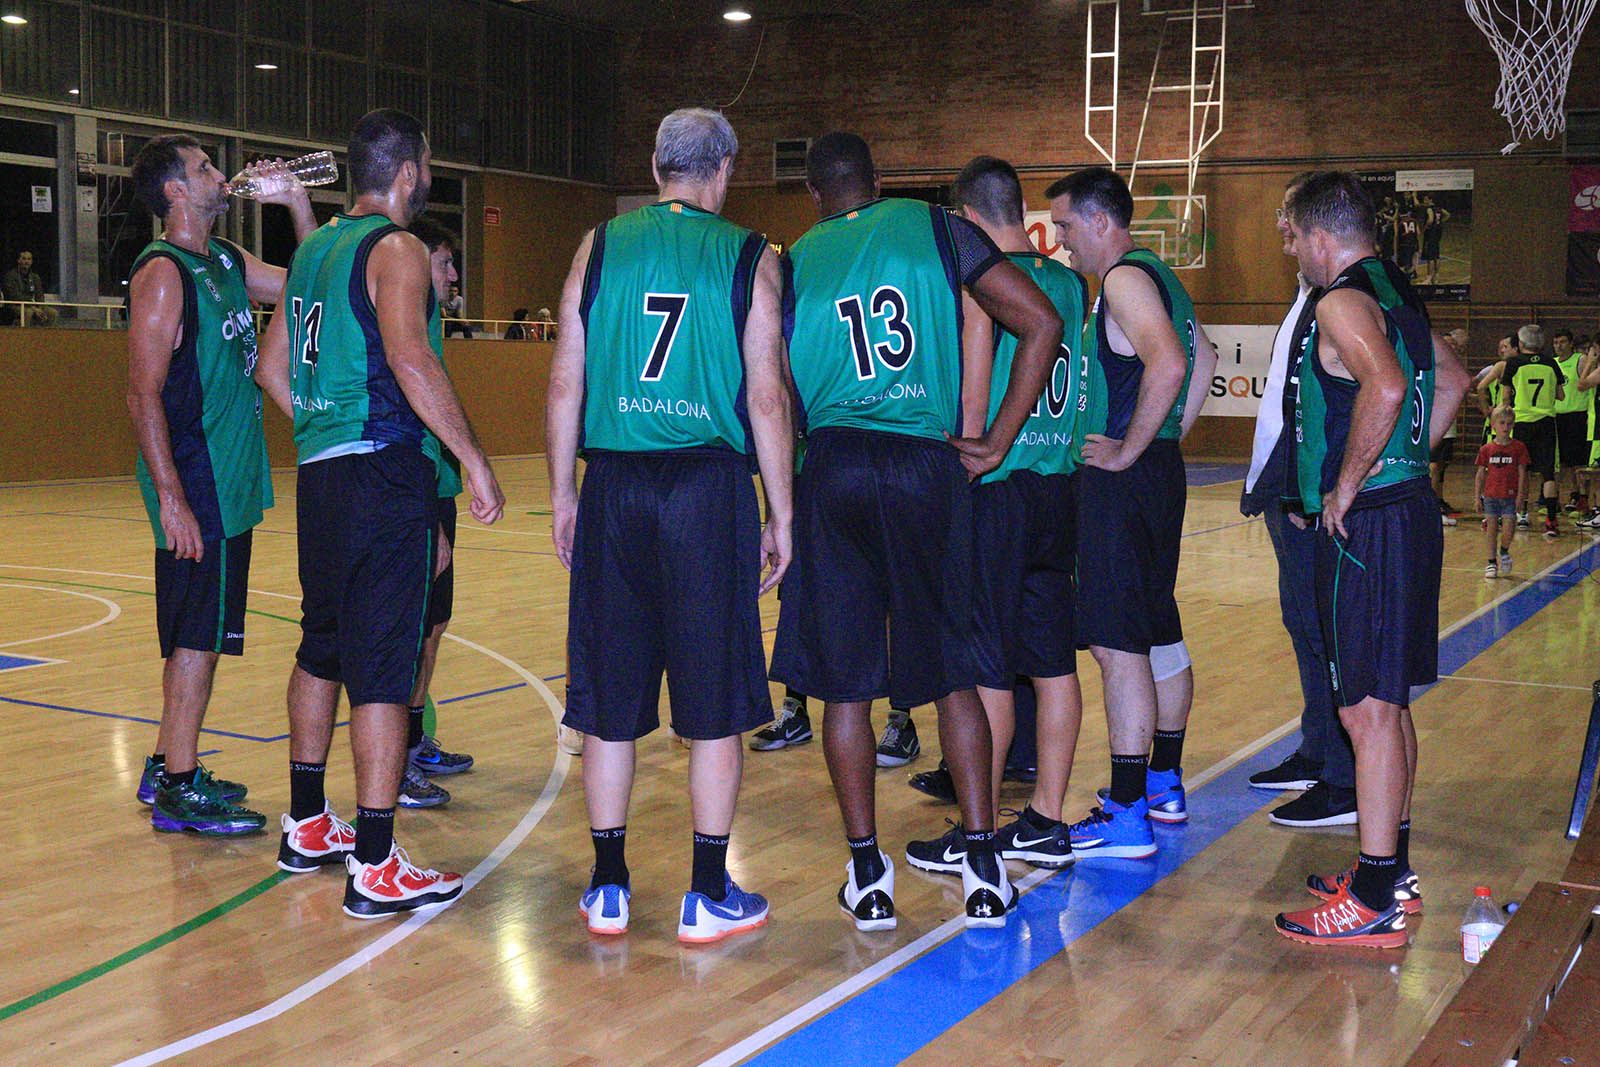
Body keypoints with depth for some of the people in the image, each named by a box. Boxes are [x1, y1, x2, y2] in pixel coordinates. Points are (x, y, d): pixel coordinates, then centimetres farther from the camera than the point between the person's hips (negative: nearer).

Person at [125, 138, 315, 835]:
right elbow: (144, 394, -17)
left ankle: (167, 767, 25)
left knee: (202, 633, 14)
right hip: (196, 490, -9)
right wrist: (170, 497, -22)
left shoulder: (225, 261, 14)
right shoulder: (162, 272, -12)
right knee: (198, 634, -5)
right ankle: (179, 791, 2)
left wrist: (297, 205, 13)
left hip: (230, 487, 9)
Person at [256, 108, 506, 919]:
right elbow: (409, 358, -25)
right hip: (384, 473, -9)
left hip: (320, 471, 9)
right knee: (384, 665, -7)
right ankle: (375, 867, -3)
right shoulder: (394, 249, -9)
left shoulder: (315, 249, 17)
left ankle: (307, 828, 30)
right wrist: (473, 459, -23)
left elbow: (272, 366, 21)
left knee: (323, 645, 19)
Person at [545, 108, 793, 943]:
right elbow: (767, 398, -3)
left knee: (610, 696, 10)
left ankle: (608, 888, 18)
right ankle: (709, 896, 12)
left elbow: (565, 384, 6)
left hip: (614, 488, 3)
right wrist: (781, 513, 4)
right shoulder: (750, 258, 1)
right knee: (714, 701, 6)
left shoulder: (601, 246, 7)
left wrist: (562, 495, 14)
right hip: (709, 489, -2)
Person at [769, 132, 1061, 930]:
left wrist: (779, 503, 16)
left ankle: (867, 876, 11)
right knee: (952, 670, 11)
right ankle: (983, 868, 11)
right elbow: (1041, 324, 1)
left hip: (832, 470, 0)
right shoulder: (936, 230, 8)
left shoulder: (794, 262, 11)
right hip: (928, 466, 0)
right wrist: (997, 442, 4)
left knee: (843, 679, 8)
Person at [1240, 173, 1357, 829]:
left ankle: (1345, 785, 0)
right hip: (1284, 488, 11)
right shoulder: (1308, 294, 17)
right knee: (1304, 626, 16)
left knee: (1322, 631, -6)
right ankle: (1317, 755, 28)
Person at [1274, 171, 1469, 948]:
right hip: (1407, 508, 10)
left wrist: (1347, 487, -22)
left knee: (1367, 709, -6)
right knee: (1387, 702, 17)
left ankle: (1374, 904, 0)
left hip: (1367, 525, -10)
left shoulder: (1340, 303, -15)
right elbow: (1451, 381, 27)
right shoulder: (1392, 291, 15)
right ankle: (1392, 870, 28)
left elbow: (1384, 389, -34)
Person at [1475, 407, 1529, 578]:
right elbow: (1481, 473, 7)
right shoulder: (1486, 449, 2)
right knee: (1491, 528, 4)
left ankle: (1504, 552, 20)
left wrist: (1520, 495, -5)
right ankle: (1492, 562, 15)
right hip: (1491, 496, 1)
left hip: (1510, 496, -1)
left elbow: (1522, 473, 1)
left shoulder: (1519, 448, 0)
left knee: (1508, 529, -9)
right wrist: (1478, 496, 4)